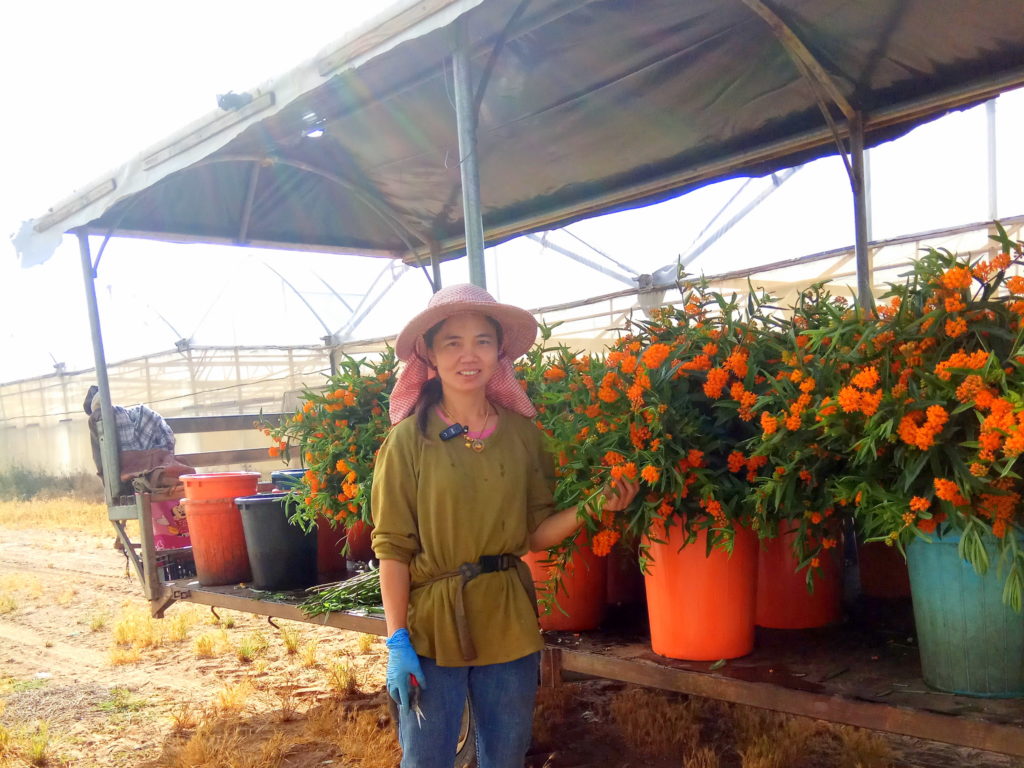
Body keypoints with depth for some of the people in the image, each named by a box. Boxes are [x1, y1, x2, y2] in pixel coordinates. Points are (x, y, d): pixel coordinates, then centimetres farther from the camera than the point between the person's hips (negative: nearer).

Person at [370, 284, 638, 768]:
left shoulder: (523, 433, 0)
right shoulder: (410, 439, -8)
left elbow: (535, 534, 3)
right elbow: (393, 546, -7)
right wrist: (396, 642, -11)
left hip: (508, 627, 3)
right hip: (431, 627, -3)